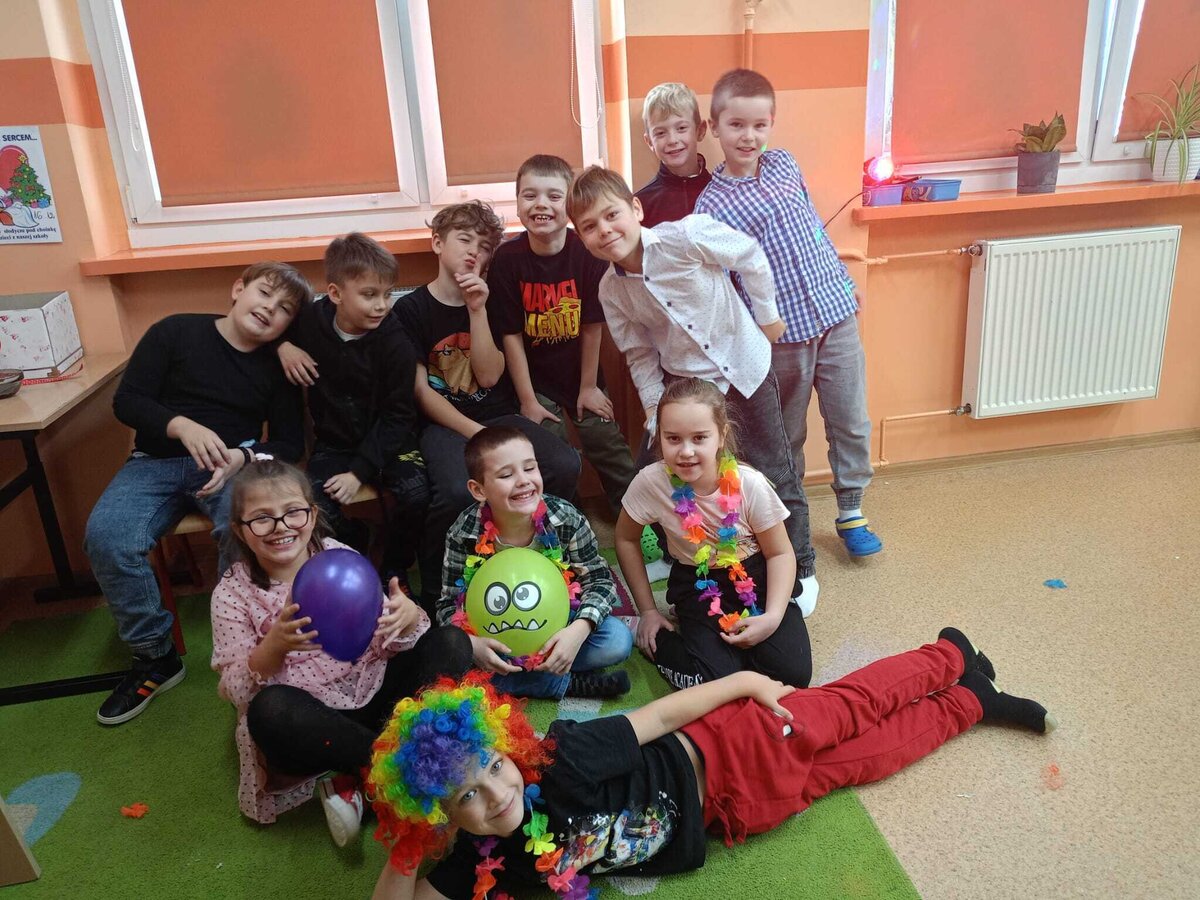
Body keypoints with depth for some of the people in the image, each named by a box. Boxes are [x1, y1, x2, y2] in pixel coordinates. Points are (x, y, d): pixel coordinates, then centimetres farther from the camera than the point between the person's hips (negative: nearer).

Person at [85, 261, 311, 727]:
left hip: (235, 460, 0)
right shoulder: (176, 331, 2)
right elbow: (126, 400, 0)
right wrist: (182, 425, -19)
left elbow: (289, 443, 4)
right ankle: (155, 656, -6)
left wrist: (240, 457, -17)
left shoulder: (276, 366, 7)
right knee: (106, 538, -26)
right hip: (157, 461, 1)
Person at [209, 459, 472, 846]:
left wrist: (409, 617, -27)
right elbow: (237, 690, -9)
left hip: (373, 691, 3)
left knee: (452, 643, -15)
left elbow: (390, 642, -2)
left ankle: (353, 775, -21)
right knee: (270, 710, -35)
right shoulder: (233, 594, -4)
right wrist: (275, 647, -30)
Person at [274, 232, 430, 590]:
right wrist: (282, 343, -8)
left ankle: (395, 568, 2)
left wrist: (359, 471, -19)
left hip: (386, 441, -2)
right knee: (315, 508, -22)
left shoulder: (395, 344, -14)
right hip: (333, 443, 2)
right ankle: (357, 552, 11)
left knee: (417, 494, -27)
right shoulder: (310, 322, -7)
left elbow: (396, 417, -13)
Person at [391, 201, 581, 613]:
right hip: (443, 423, -3)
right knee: (457, 491, -36)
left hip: (499, 416, 4)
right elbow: (421, 391, -5)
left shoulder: (490, 301, 11)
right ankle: (434, 587, -9)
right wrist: (474, 433, -16)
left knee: (565, 464, -24)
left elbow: (489, 376, -1)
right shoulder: (411, 309, 1)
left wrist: (477, 309, -10)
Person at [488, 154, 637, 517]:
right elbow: (511, 335, -12)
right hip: (536, 380, -1)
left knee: (612, 454, 9)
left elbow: (592, 326, -10)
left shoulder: (588, 252, -15)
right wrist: (528, 401, -9)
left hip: (583, 377, 1)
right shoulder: (507, 259, -16)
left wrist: (589, 387, -4)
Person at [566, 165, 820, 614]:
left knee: (774, 473, 5)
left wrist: (768, 313, -2)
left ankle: (799, 570, 27)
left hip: (744, 365, -3)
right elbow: (638, 353, 2)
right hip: (683, 380, 4)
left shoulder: (686, 236, -23)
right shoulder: (610, 290, -9)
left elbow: (750, 255, -9)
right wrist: (654, 406, -1)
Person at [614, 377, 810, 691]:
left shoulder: (750, 485, -22)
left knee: (791, 673, -16)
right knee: (715, 681, -22)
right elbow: (626, 539, -2)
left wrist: (773, 616, -22)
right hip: (698, 584, 0)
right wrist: (648, 611, 1)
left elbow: (780, 553, -8)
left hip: (756, 576, 1)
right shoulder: (651, 482, -21)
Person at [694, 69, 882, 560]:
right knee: (787, 433, 12)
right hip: (783, 331, -4)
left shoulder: (784, 163, 7)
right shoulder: (711, 203, -9)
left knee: (851, 422, 10)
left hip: (836, 310, 4)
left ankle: (851, 512, 27)